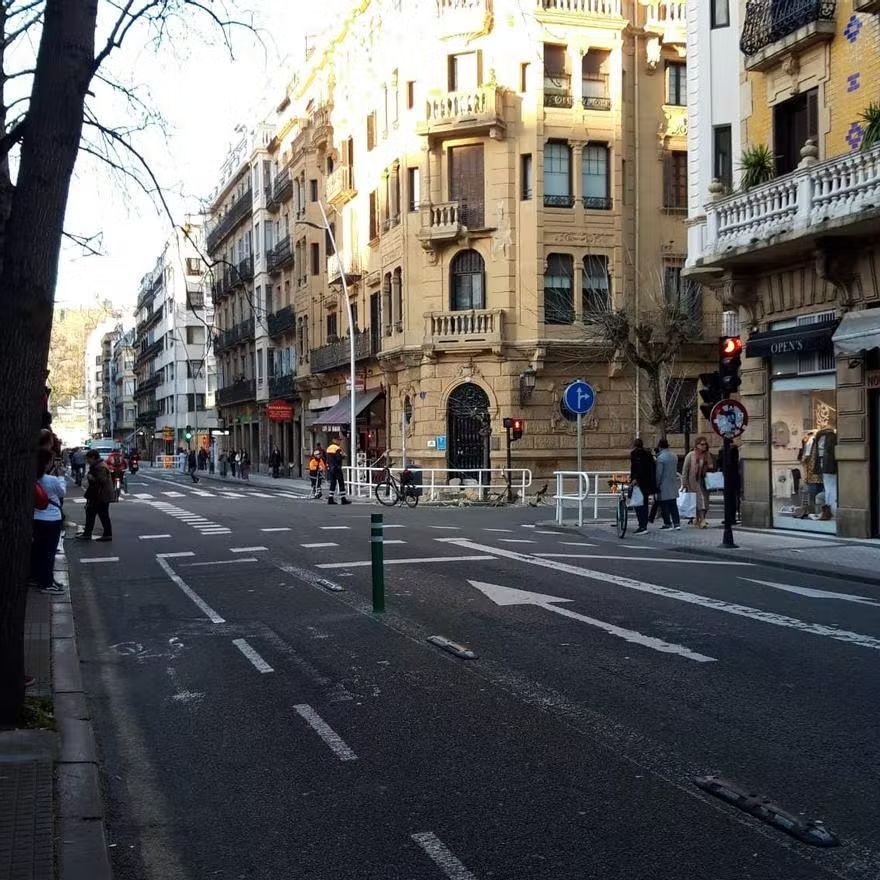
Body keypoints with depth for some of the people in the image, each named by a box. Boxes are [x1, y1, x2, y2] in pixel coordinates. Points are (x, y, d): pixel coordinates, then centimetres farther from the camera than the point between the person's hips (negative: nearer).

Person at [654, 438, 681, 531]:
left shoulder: (660, 458, -16)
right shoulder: (674, 456, 7)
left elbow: (659, 473, -15)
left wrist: (657, 485, -7)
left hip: (664, 485, -7)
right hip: (673, 485, 7)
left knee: (665, 506, 1)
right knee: (673, 504, 11)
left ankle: (667, 523, 3)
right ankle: (676, 523, 8)